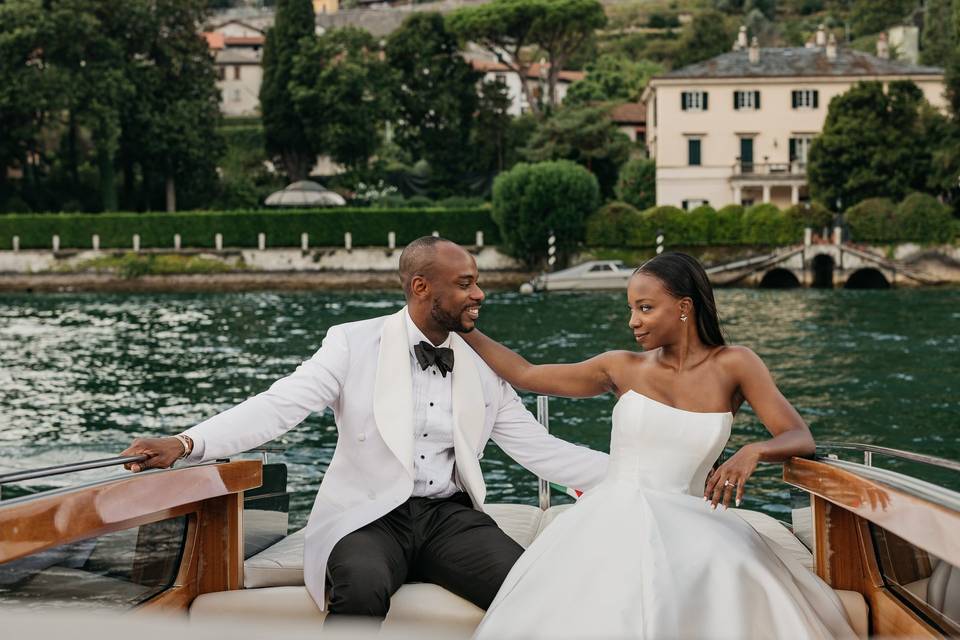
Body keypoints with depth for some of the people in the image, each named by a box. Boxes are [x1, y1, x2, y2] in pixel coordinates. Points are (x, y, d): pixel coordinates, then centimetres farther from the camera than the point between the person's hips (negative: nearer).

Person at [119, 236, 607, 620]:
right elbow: (278, 406, -11)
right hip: (370, 516, -3)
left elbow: (541, 450, 10)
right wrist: (187, 443, -25)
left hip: (451, 517, 3)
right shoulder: (354, 344, -2)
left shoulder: (484, 368, 10)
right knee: (361, 590, -37)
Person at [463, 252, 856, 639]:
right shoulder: (624, 368, 10)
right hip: (617, 517, 0)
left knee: (734, 583, -35)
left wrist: (753, 451, -23)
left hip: (688, 521, 0)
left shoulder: (732, 365, 5)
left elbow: (800, 439, -1)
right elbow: (524, 375, 18)